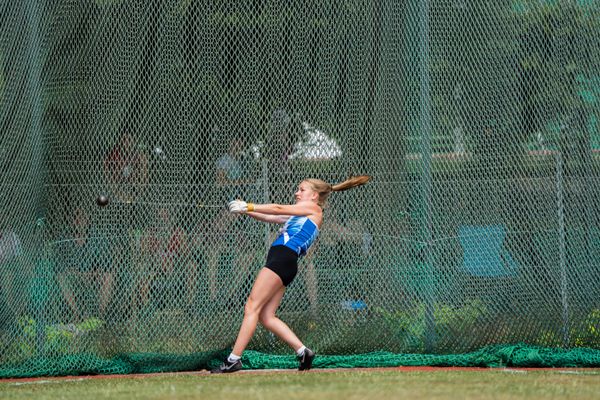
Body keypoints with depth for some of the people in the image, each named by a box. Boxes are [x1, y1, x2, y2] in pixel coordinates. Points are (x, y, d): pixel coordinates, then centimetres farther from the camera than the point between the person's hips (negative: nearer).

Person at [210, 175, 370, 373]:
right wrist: (244, 209, 16)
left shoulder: (312, 208, 7)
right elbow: (270, 218, 28)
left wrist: (247, 206, 1)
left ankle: (234, 360, -20)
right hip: (282, 261, 9)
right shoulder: (300, 214, 31)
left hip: (283, 258, -9)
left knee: (252, 307, -14)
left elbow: (278, 209, 0)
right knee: (266, 316, 1)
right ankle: (302, 351, 0)